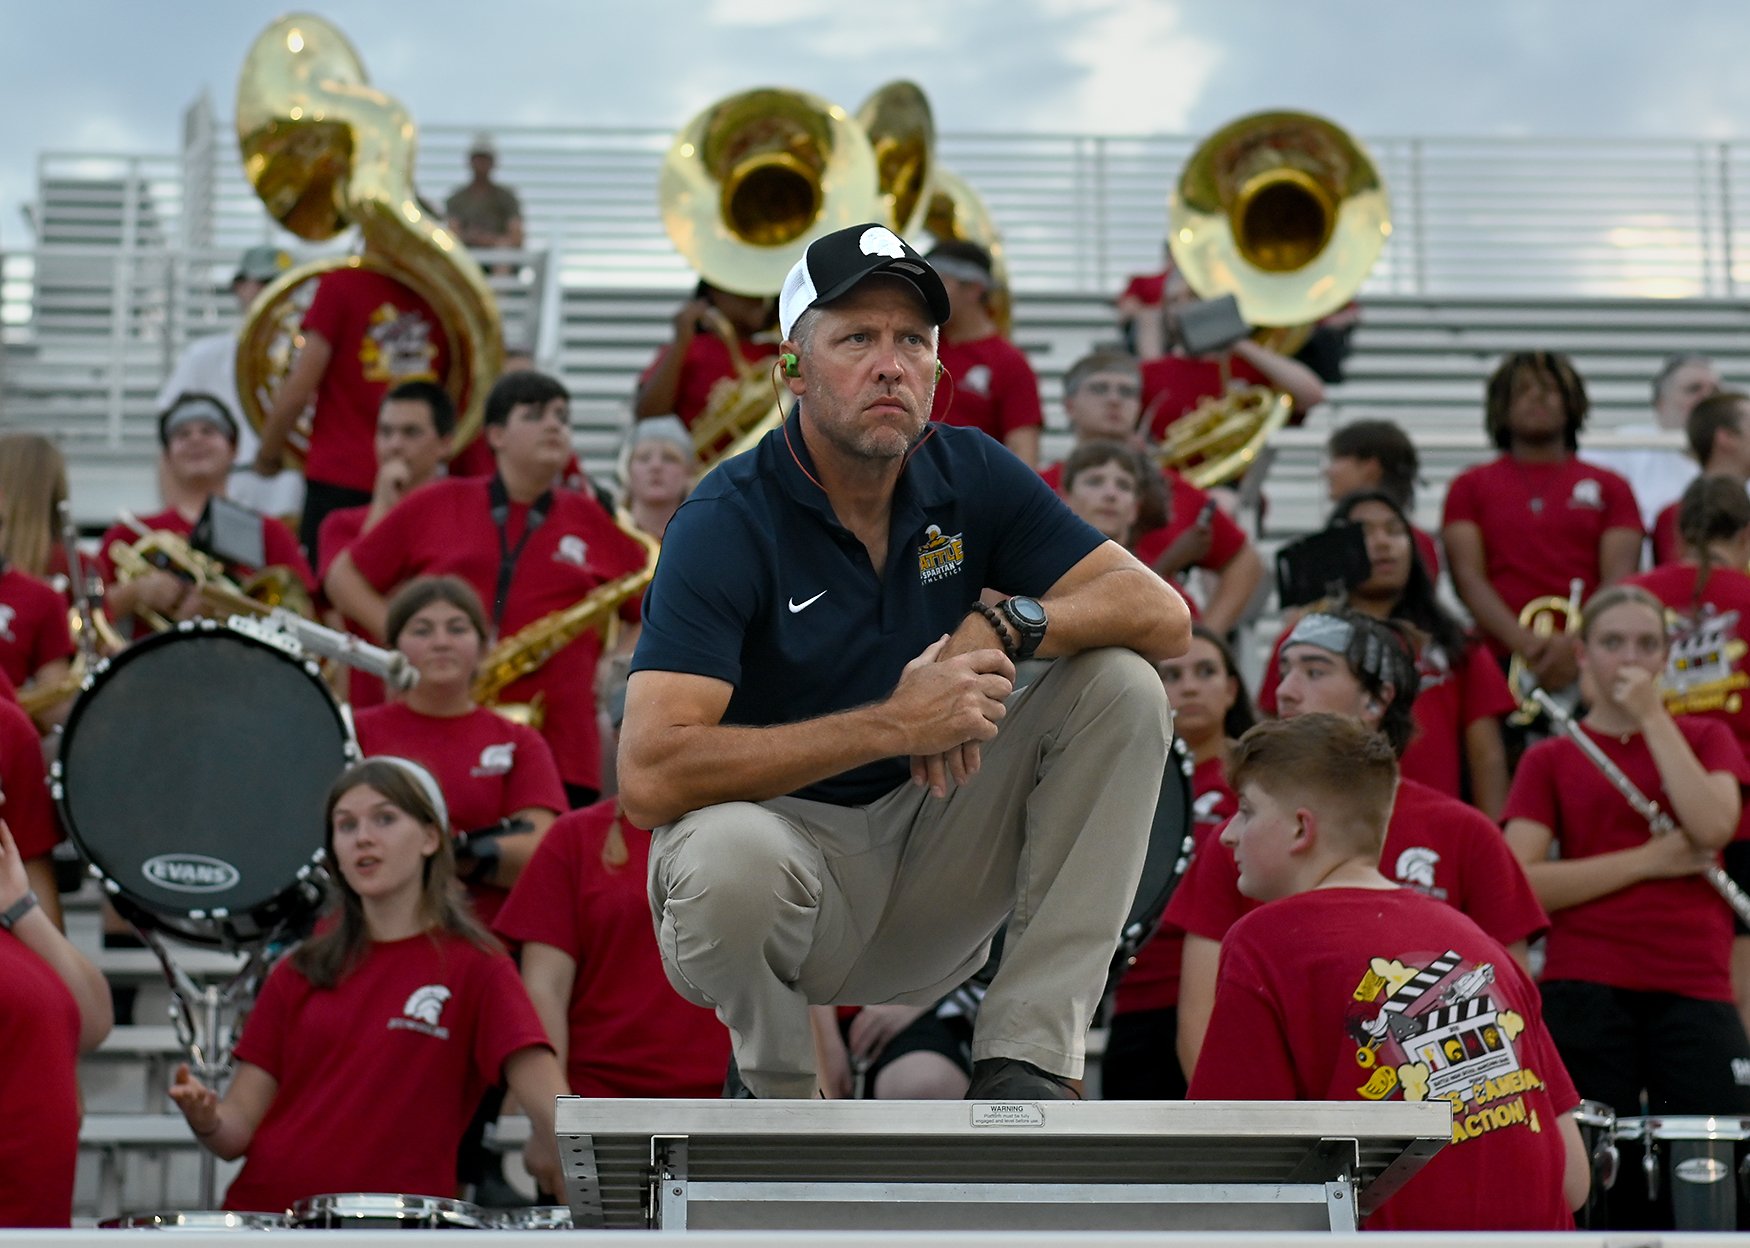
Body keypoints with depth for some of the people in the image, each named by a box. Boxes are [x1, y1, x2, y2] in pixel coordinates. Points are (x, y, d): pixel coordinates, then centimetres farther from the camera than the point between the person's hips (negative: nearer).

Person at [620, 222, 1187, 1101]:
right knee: (727, 855, -40)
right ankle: (795, 1097, -6)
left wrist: (1005, 626, -23)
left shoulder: (968, 477, 0)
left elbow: (1161, 614, -4)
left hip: (932, 869, 5)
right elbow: (648, 778, -29)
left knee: (1122, 685, -11)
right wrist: (894, 725, -30)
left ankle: (1021, 1061, -14)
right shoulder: (727, 524, -16)